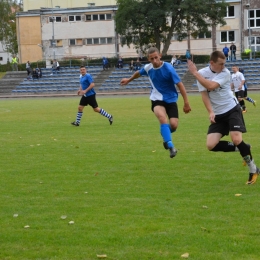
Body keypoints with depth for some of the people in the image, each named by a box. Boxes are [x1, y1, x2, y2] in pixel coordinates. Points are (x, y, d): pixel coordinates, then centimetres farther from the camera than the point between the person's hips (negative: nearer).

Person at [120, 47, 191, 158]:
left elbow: (180, 84, -16)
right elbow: (138, 73, 20)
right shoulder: (148, 68, -5)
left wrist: (186, 103, -20)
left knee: (173, 125, -14)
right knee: (162, 117, -31)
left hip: (171, 99, -1)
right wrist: (129, 80, 37)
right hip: (157, 99, 1)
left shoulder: (168, 68, -18)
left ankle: (166, 138, 23)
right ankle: (170, 145, -29)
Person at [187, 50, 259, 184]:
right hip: (218, 114, 4)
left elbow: (211, 86, -28)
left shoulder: (225, 73, -14)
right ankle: (241, 148, 11)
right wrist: (211, 112, -18)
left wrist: (195, 73, -24)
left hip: (232, 109, -4)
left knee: (237, 140, -21)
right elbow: (204, 94, -4)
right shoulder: (202, 73, -4)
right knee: (211, 145, -10)